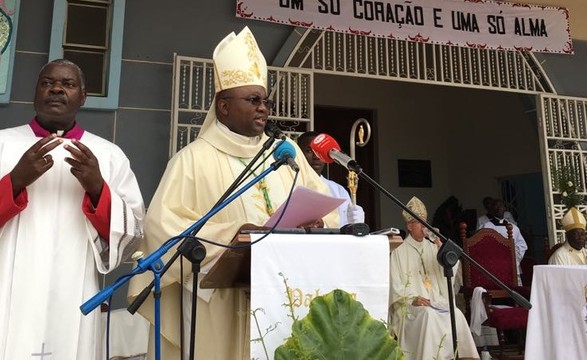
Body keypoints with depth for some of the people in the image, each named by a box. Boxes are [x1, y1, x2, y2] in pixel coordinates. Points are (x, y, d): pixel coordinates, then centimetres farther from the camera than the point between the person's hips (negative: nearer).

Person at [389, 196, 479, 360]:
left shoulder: (432, 247, 14)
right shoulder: (399, 252, 2)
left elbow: (452, 267, 0)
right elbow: (396, 286, -2)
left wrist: (440, 245, -9)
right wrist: (412, 299, -18)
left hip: (436, 300, 4)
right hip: (411, 305, -3)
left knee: (457, 314, -25)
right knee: (429, 315, -34)